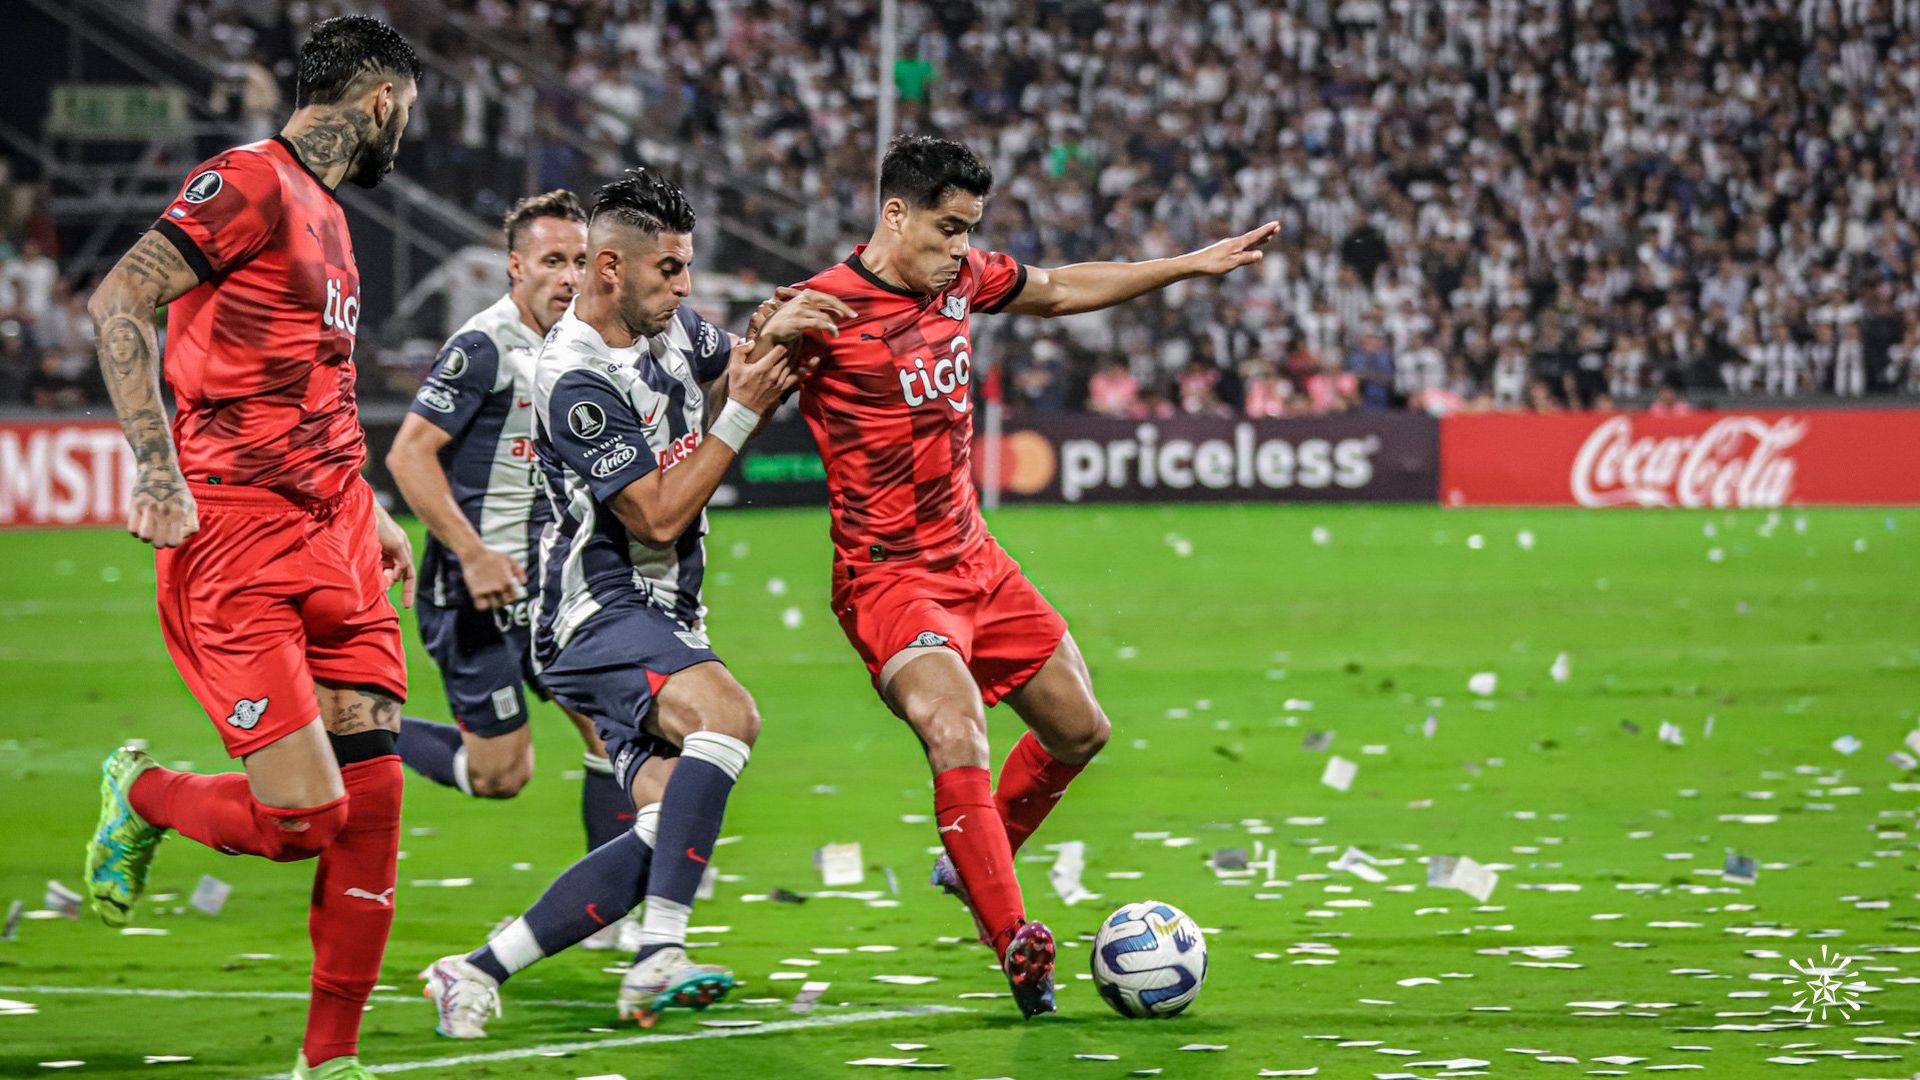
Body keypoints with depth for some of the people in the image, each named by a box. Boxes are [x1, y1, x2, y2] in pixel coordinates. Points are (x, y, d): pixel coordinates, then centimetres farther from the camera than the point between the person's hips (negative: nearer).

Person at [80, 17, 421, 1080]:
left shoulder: (326, 215, 21)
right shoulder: (249, 183, -8)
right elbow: (117, 301, -16)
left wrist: (366, 512, 26)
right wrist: (156, 465, -22)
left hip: (329, 538, 9)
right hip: (234, 541, -9)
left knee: (373, 801, 1)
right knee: (301, 814, -13)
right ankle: (139, 795, 17)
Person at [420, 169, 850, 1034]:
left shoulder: (669, 322, 9)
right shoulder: (576, 379, -17)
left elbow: (739, 372, 27)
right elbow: (660, 515, -19)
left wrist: (773, 338, 4)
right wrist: (741, 414, -18)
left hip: (658, 620, 9)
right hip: (599, 613, -9)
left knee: (669, 828, -5)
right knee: (728, 713, -34)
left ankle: (477, 972, -1)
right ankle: (658, 959, -38)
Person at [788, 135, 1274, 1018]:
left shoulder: (962, 276, 3)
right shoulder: (826, 308, -18)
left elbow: (1062, 290, 21)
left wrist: (1194, 264, 23)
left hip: (975, 562, 8)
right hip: (888, 575, -8)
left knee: (1079, 729, 17)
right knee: (958, 739, -29)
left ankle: (971, 862, 39)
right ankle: (1014, 944, -26)